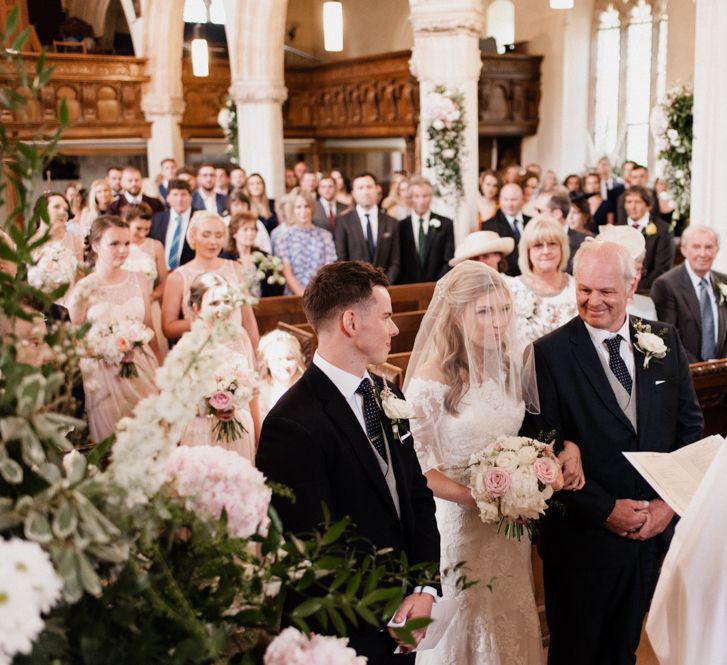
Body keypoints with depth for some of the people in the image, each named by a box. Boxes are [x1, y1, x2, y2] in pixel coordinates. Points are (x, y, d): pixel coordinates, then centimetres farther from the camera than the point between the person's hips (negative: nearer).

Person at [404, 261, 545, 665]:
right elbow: (416, 467, -16)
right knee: (469, 625, 11)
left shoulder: (509, 366, 0)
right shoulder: (431, 380, -19)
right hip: (459, 522, -5)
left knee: (514, 620, 19)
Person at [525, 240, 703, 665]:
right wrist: (605, 510, -15)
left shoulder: (665, 341, 1)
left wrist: (671, 502, -6)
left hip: (655, 529, 4)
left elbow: (691, 426, 4)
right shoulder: (549, 354, -13)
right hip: (583, 535, -4)